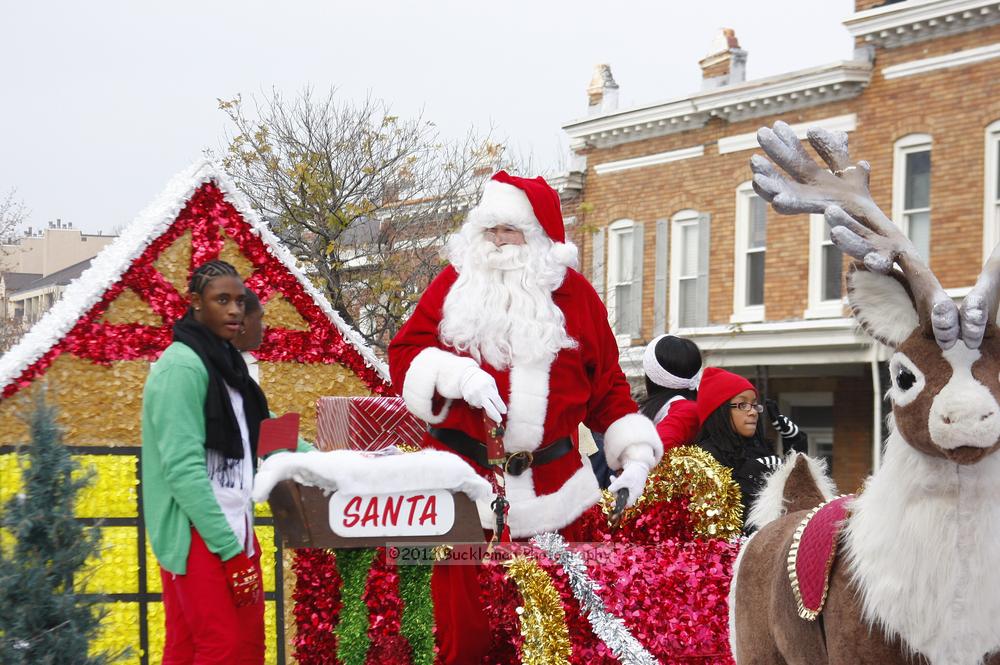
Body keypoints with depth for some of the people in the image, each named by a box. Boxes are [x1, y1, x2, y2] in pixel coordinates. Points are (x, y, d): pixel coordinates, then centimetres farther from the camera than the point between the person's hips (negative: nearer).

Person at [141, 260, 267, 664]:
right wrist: (230, 548, -21)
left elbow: (264, 428, 23)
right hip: (198, 536, -9)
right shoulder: (182, 367, -15)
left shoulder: (225, 361, 13)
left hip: (230, 527, 10)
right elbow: (183, 467, -20)